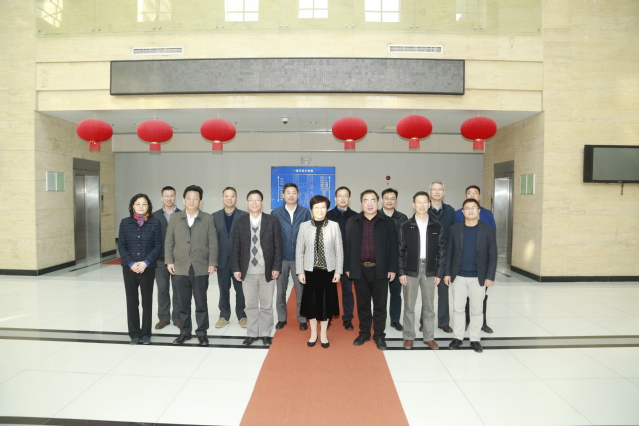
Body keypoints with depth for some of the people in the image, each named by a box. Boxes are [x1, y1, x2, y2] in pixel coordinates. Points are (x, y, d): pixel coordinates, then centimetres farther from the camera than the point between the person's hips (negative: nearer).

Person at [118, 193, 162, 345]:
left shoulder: (155, 222, -1)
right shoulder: (125, 222, 3)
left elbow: (158, 246, -4)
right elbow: (121, 245, 0)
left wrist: (146, 262, -14)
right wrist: (131, 263, -12)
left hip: (148, 268, -1)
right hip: (129, 268, 1)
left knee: (147, 301, 7)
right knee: (132, 301, 6)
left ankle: (146, 333, 19)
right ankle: (134, 333, 19)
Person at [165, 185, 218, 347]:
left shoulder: (208, 219, 1)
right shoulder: (175, 219, 7)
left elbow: (213, 243, -1)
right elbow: (169, 242, 7)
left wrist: (212, 263, -6)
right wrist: (169, 261, -1)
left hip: (201, 268, -2)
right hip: (181, 268, 2)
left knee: (201, 302, 6)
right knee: (183, 303, 10)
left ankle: (202, 332, 18)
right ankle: (184, 332, 23)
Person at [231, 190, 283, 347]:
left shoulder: (272, 221, -1)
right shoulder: (240, 222, 3)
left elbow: (278, 246, -3)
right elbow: (236, 247, 3)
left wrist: (276, 268, -7)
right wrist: (236, 268, -3)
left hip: (267, 271, -1)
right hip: (247, 272, 1)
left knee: (266, 305, 10)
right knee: (250, 306, 11)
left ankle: (266, 334, 24)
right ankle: (252, 334, 25)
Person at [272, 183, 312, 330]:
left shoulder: (305, 213, 0)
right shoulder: (275, 213, 2)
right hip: (281, 257, 1)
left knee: (301, 291, 6)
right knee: (281, 291, 11)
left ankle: (302, 319, 19)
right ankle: (282, 318, 25)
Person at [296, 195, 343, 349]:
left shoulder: (334, 226, -3)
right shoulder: (304, 226, -2)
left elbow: (339, 250, -1)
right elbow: (299, 251, 1)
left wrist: (338, 271, -4)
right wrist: (300, 271, -2)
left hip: (328, 270, 0)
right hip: (310, 271, 0)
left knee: (326, 302, 9)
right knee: (311, 302, 10)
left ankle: (323, 334, 27)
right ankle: (313, 333, 29)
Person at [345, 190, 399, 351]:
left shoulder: (387, 222, 0)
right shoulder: (352, 222, 4)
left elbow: (393, 247, -1)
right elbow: (348, 246, 5)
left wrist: (392, 268, -5)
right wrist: (348, 267, 2)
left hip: (380, 270, -1)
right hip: (359, 270, 1)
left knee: (380, 305, 7)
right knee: (362, 304, 11)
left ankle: (379, 335, 19)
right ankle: (364, 333, 25)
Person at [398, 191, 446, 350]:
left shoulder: (437, 227, 3)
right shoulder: (405, 227, -1)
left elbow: (442, 251, 4)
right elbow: (400, 251, -1)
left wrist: (439, 273, -1)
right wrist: (401, 272, -6)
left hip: (430, 271, 1)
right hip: (410, 271, -1)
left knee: (429, 306, 10)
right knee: (409, 306, 6)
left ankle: (429, 337, 22)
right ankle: (409, 337, 19)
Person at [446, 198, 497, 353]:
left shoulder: (488, 230, -2)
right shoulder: (455, 229, 1)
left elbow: (492, 255, -3)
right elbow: (449, 252, 3)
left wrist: (490, 276, -8)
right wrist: (447, 273, -1)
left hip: (478, 277, -1)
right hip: (458, 276, 1)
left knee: (476, 310, 10)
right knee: (458, 308, 9)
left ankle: (475, 339, 23)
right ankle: (457, 337, 23)